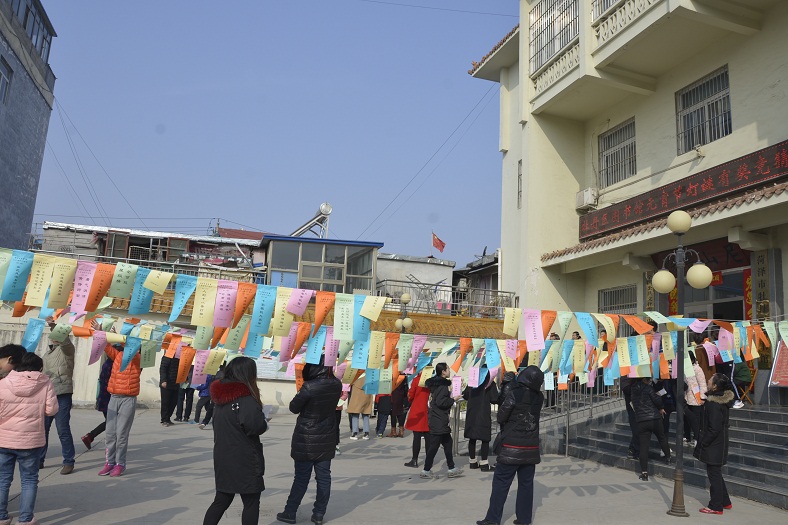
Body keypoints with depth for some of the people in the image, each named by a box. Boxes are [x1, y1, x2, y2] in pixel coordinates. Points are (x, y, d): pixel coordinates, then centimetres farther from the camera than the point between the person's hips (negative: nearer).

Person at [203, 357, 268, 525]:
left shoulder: (221, 394, 6)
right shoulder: (245, 397, -19)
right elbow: (255, 426, -28)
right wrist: (264, 423, -5)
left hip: (223, 458, 8)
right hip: (244, 460, -7)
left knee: (221, 500, 19)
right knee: (251, 502, 7)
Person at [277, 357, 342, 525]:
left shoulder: (309, 387, -23)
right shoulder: (337, 385, -6)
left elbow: (294, 408, -10)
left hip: (306, 441, -4)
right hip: (327, 440, 4)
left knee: (301, 478, 7)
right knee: (324, 477, 10)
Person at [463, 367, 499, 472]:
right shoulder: (490, 383, -8)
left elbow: (465, 395, 10)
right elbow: (494, 400, -13)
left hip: (471, 414, 5)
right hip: (484, 415, -5)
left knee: (472, 438, 12)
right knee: (485, 439, 0)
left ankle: (472, 461, 20)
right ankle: (484, 464, -1)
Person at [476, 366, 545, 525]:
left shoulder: (514, 394, -14)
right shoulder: (539, 397, 1)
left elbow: (501, 417, -8)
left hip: (512, 446, -4)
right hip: (531, 447, 5)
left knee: (501, 482, 1)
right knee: (526, 483, 10)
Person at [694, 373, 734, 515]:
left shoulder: (714, 404, -25)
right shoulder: (722, 400, 5)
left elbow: (714, 429, -24)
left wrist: (703, 443, -15)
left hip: (714, 446, -10)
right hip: (719, 444, 10)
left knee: (714, 474, 1)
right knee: (716, 474, 20)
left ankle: (716, 506, 11)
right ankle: (725, 501, 31)